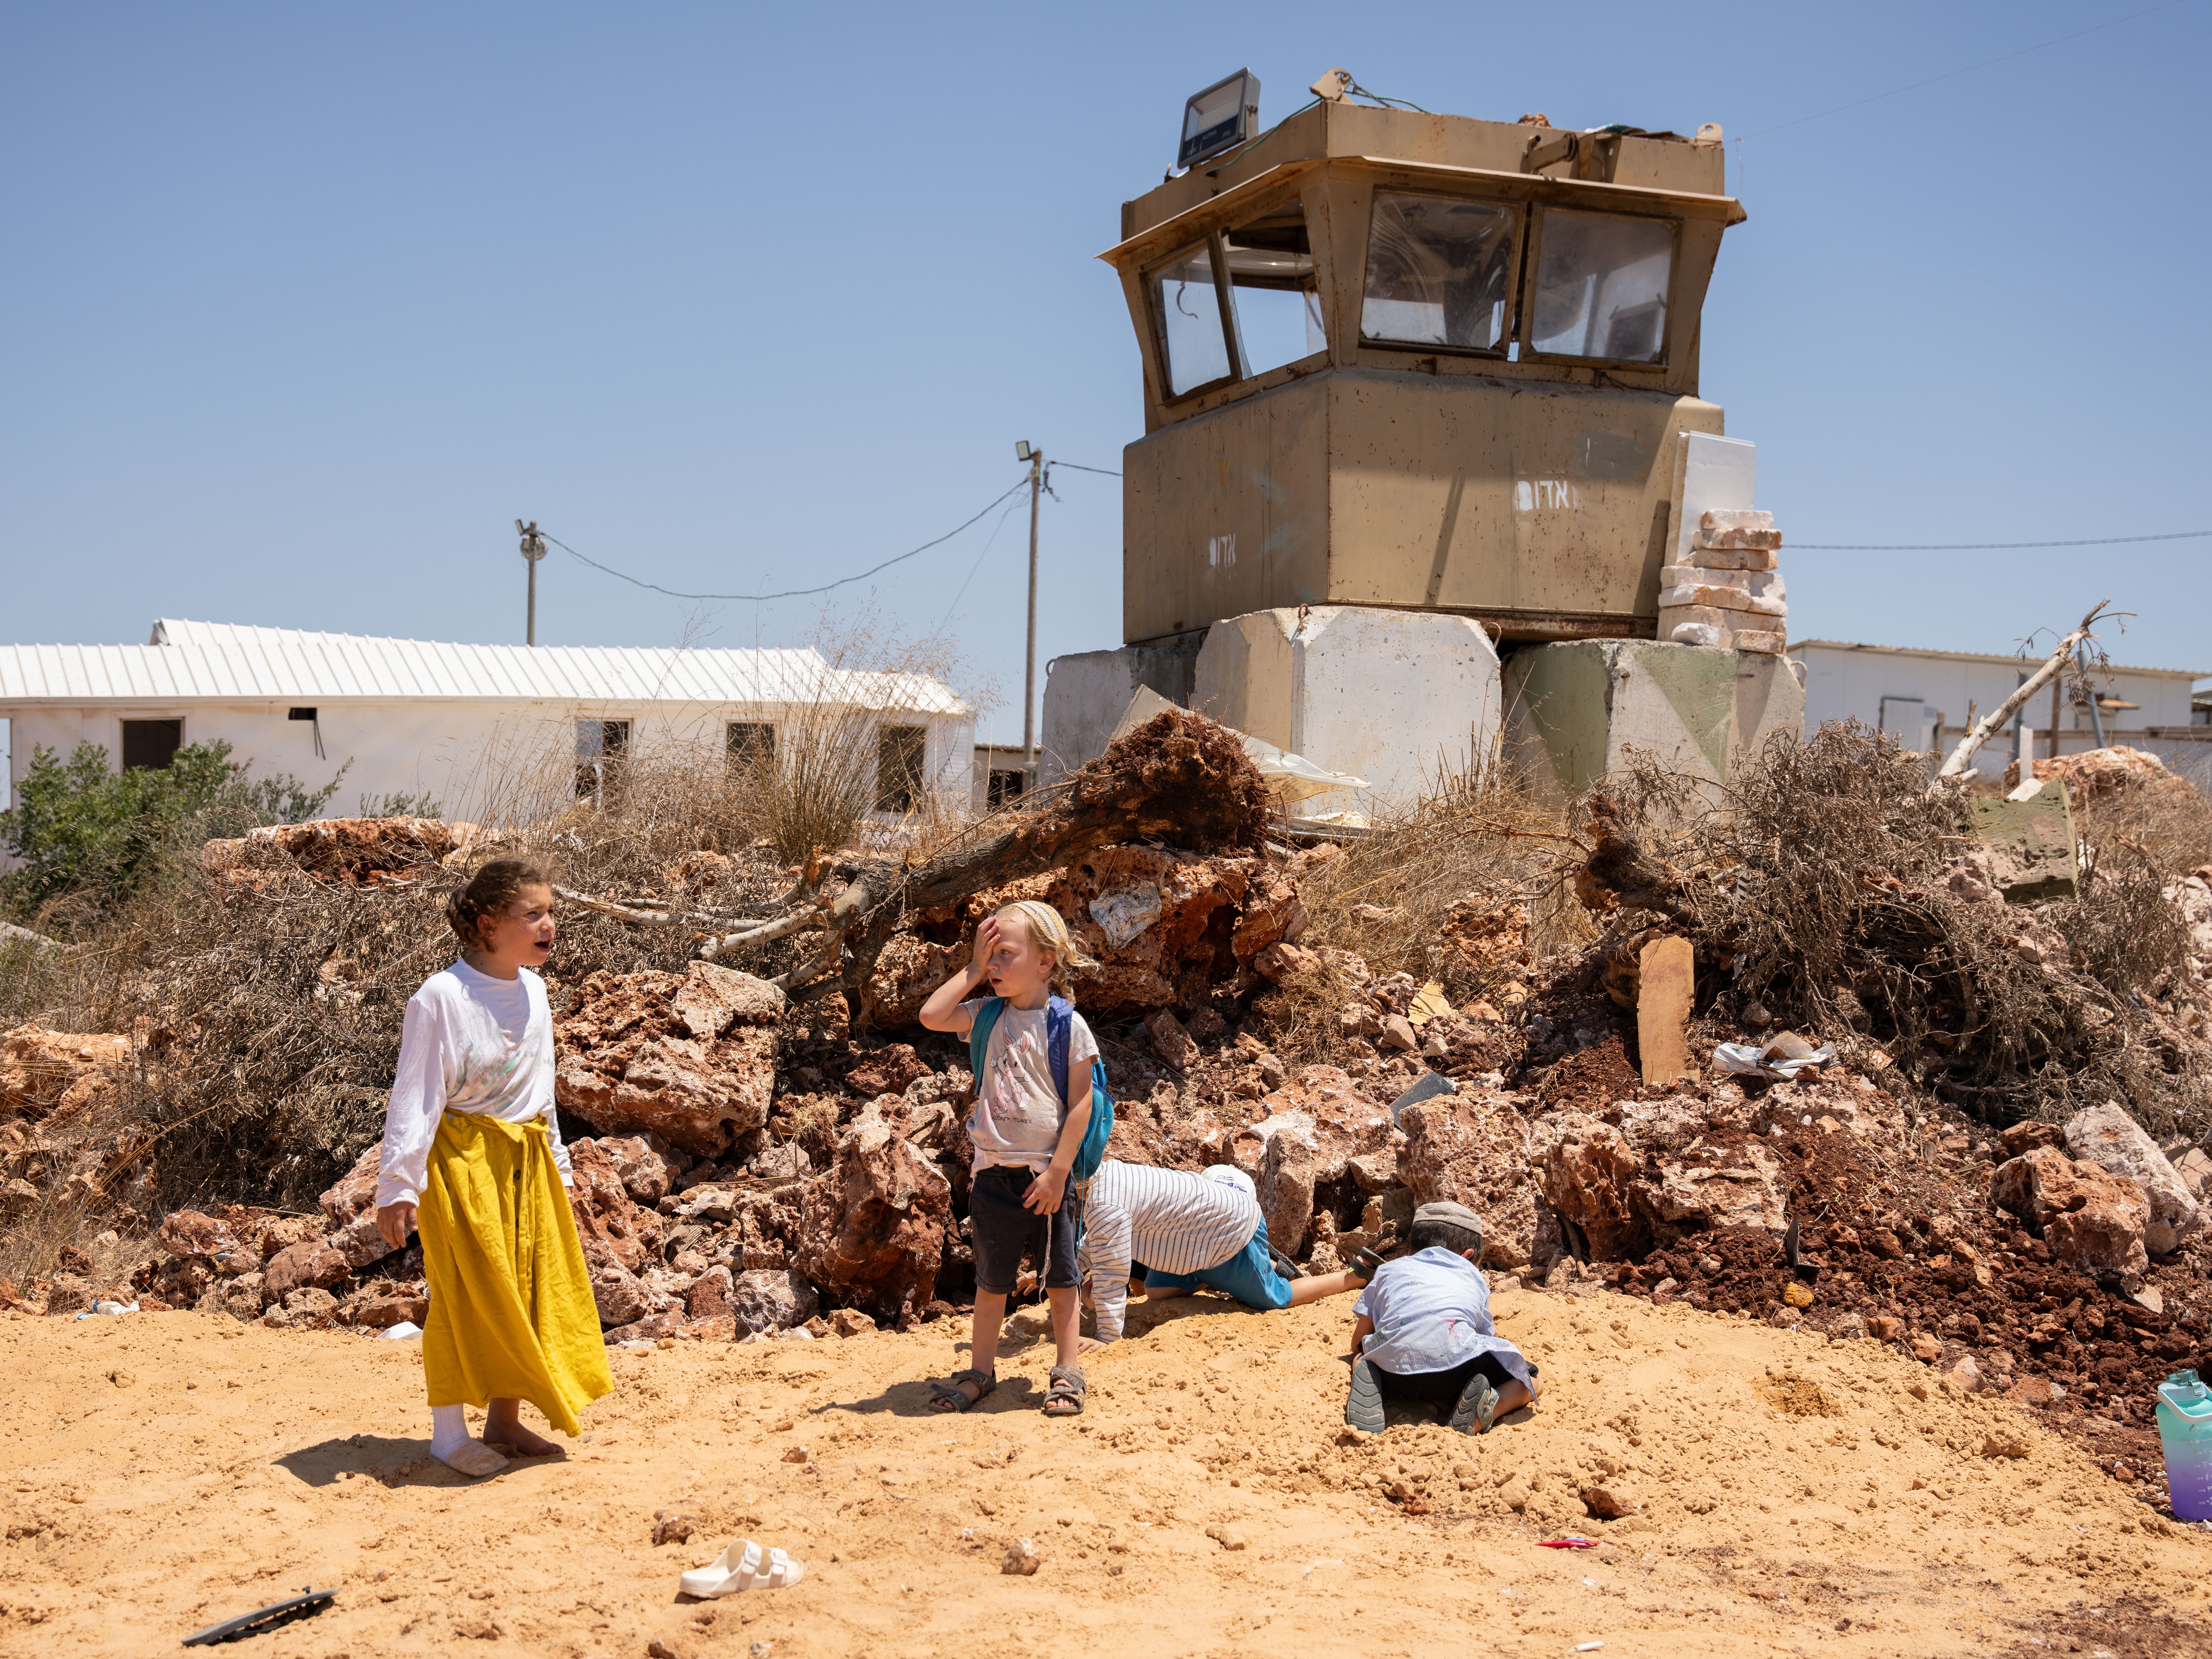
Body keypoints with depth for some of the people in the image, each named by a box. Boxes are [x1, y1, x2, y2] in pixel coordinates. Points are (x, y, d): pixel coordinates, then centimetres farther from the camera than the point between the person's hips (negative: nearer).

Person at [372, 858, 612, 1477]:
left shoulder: (533, 991, 6)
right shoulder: (441, 997, -15)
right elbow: (414, 1096, -15)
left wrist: (555, 1165, 18)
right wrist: (398, 1186, -17)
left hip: (525, 1160, 7)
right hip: (463, 1160, -7)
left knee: (530, 1285, 8)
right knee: (467, 1291, -4)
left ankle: (505, 1419, 20)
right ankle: (448, 1433, 7)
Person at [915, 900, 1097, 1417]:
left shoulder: (1067, 1025, -9)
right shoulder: (988, 1016, 3)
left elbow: (1080, 1104, -10)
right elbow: (931, 1016, -9)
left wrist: (1057, 1172, -14)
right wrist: (972, 970, -6)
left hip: (1047, 1172, -4)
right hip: (994, 1172, 4)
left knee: (1060, 1277, 7)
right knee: (992, 1278, 14)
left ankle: (1068, 1373, 16)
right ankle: (981, 1370, 24)